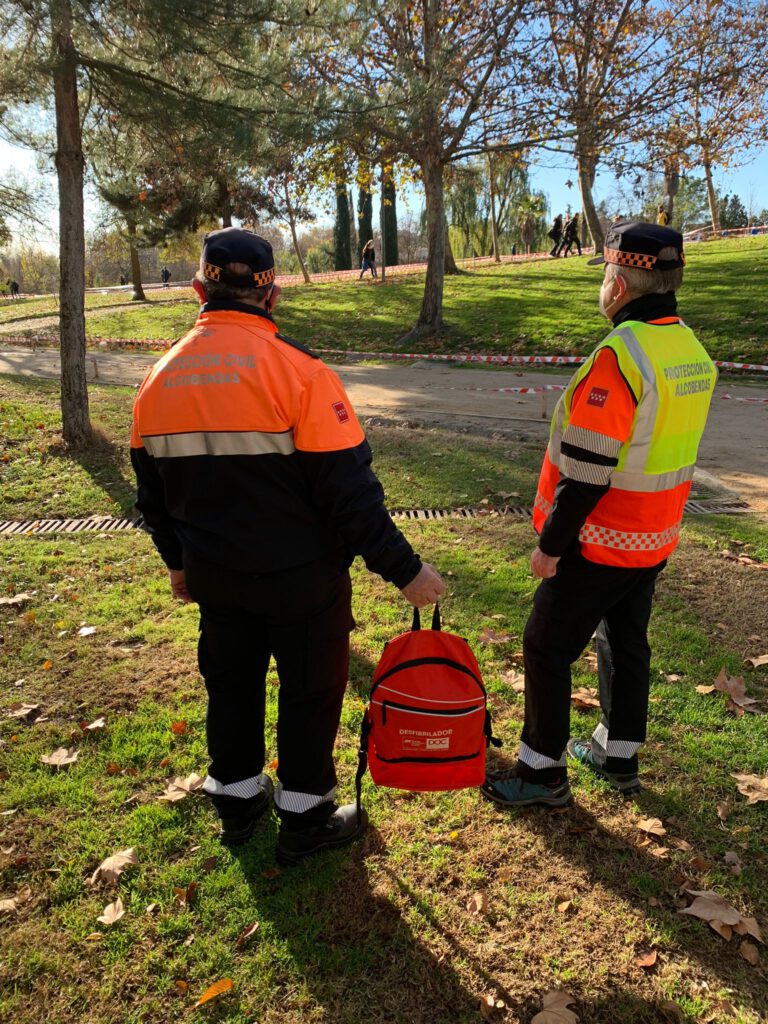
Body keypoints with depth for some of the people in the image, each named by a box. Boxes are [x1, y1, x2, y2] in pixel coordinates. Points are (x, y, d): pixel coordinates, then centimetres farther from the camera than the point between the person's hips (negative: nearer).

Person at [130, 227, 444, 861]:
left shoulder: (160, 378, -2)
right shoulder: (295, 368, -20)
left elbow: (153, 493, 8)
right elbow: (349, 490, -22)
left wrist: (179, 561, 23)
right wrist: (405, 570, -13)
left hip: (213, 576, 6)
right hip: (300, 578, -5)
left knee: (231, 684, 23)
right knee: (310, 691, 14)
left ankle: (236, 802, 42)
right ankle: (304, 821, 30)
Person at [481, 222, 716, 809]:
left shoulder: (620, 354, -25)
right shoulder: (694, 352, 3)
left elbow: (586, 469, -25)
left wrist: (550, 545, -16)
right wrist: (658, 520, 20)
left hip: (600, 542, -8)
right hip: (656, 539, 9)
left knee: (547, 650, 5)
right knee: (626, 641, 21)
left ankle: (543, 771, 18)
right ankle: (619, 757, 36)